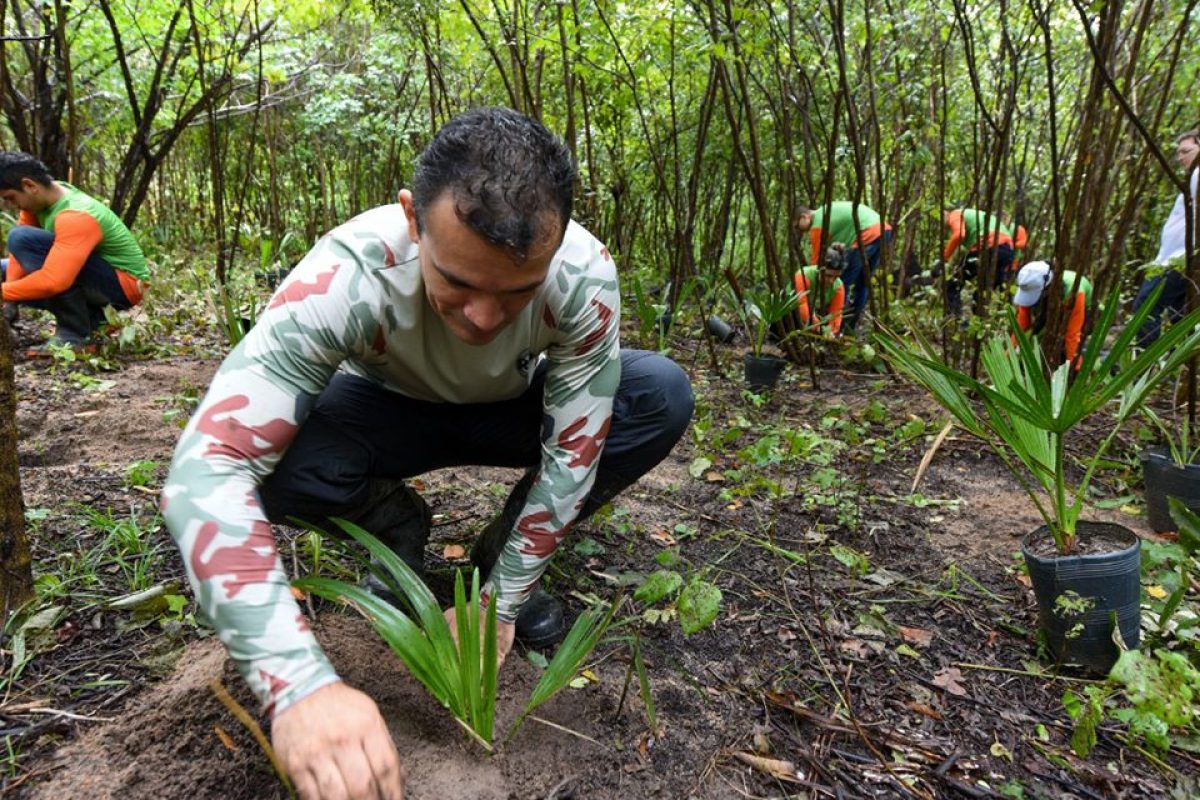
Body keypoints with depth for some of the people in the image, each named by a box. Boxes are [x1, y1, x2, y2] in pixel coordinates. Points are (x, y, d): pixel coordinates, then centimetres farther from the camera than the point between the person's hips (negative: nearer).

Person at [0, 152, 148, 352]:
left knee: (23, 238, -24)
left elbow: (53, 281, -37)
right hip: (95, 280, 9)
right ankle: (89, 318, 8)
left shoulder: (76, 217, -27)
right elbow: (19, 253, 0)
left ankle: (75, 334, -21)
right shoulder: (39, 197, -1)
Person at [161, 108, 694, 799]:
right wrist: (302, 683, -52)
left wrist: (501, 602, -21)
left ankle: (506, 552, -3)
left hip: (514, 411, 2)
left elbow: (573, 454, -23)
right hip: (393, 411, -1)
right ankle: (397, 523, 1)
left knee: (662, 396, -24)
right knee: (273, 460, -34)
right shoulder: (349, 276, -38)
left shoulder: (585, 276, -32)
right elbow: (206, 469, -42)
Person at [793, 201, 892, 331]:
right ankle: (853, 325, 24)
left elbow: (816, 259, -2)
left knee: (842, 283, -3)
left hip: (869, 234, -10)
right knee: (862, 283, 18)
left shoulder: (818, 223, -4)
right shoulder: (825, 212, 24)